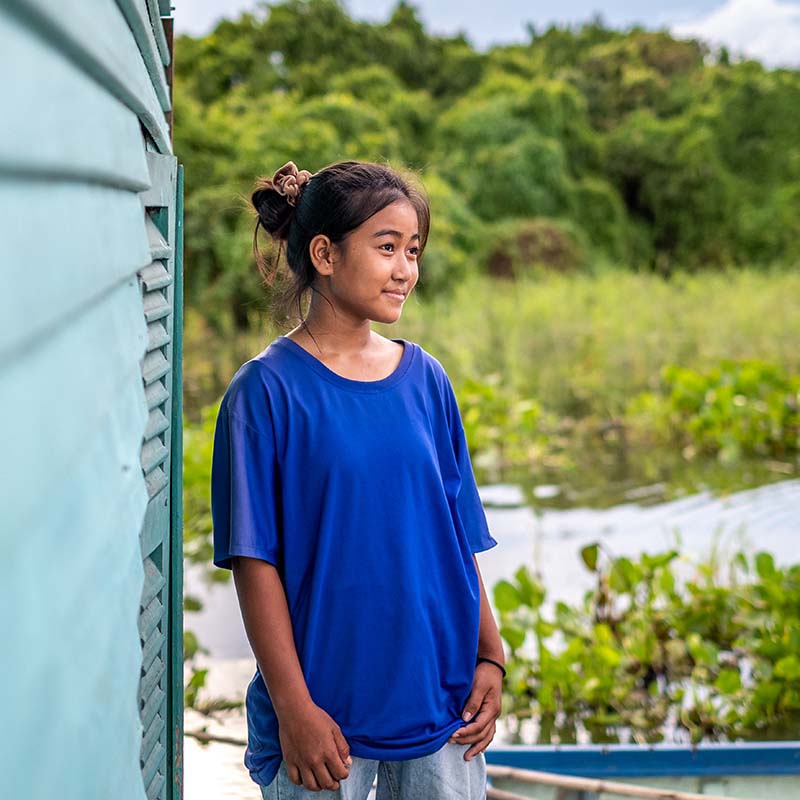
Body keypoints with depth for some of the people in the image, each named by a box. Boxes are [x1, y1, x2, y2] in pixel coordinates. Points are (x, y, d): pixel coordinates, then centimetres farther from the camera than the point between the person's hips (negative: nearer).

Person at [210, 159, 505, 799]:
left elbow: (459, 538, 10)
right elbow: (255, 561, -10)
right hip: (324, 708, -4)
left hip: (442, 699, 4)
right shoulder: (267, 389, -8)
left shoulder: (427, 380, 6)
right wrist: (293, 707, -13)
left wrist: (490, 659, 5)